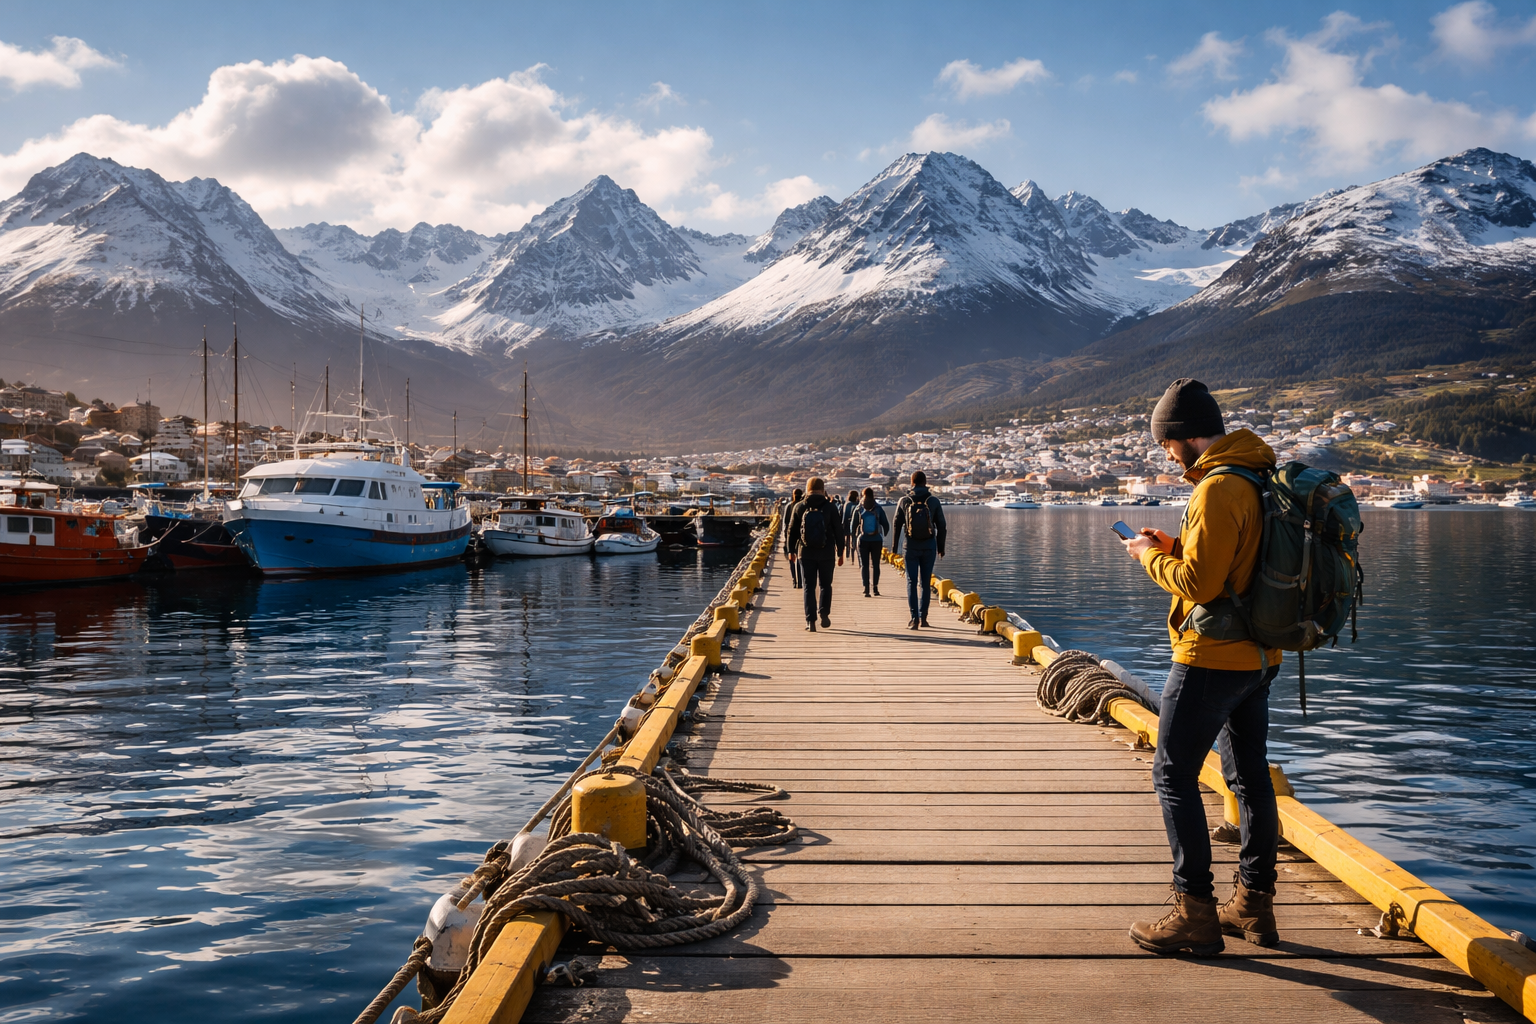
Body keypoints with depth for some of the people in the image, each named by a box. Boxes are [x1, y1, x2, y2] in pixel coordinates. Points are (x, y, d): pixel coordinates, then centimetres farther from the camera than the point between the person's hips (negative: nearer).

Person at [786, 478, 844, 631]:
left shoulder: (799, 507, 0)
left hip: (806, 553, 1)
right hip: (826, 553, 0)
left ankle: (810, 621, -2)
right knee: (826, 585, 16)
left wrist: (791, 550, 14)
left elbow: (792, 530, 4)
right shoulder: (830, 507, -3)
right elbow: (838, 531, 0)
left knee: (809, 587, 4)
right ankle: (824, 613, 1)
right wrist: (840, 552, 7)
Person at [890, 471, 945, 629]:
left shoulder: (904, 501, -1)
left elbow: (897, 525, 0)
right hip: (929, 546, 1)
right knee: (925, 583, 10)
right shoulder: (933, 501, 0)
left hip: (911, 546, -1)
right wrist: (941, 548, 10)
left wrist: (894, 547, 6)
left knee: (912, 582, 0)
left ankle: (914, 618, -8)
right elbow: (941, 526, 2)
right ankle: (923, 617, 12)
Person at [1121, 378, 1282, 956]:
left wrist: (1151, 558, -7)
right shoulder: (1263, 479, 11)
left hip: (1213, 658, -10)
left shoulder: (1218, 489, -20)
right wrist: (1175, 548, 12)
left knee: (1174, 776, -2)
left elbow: (1199, 582, -23)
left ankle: (1195, 913, 1)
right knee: (1250, 776, 15)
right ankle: (1254, 904, 24)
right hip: (1259, 654, 10)